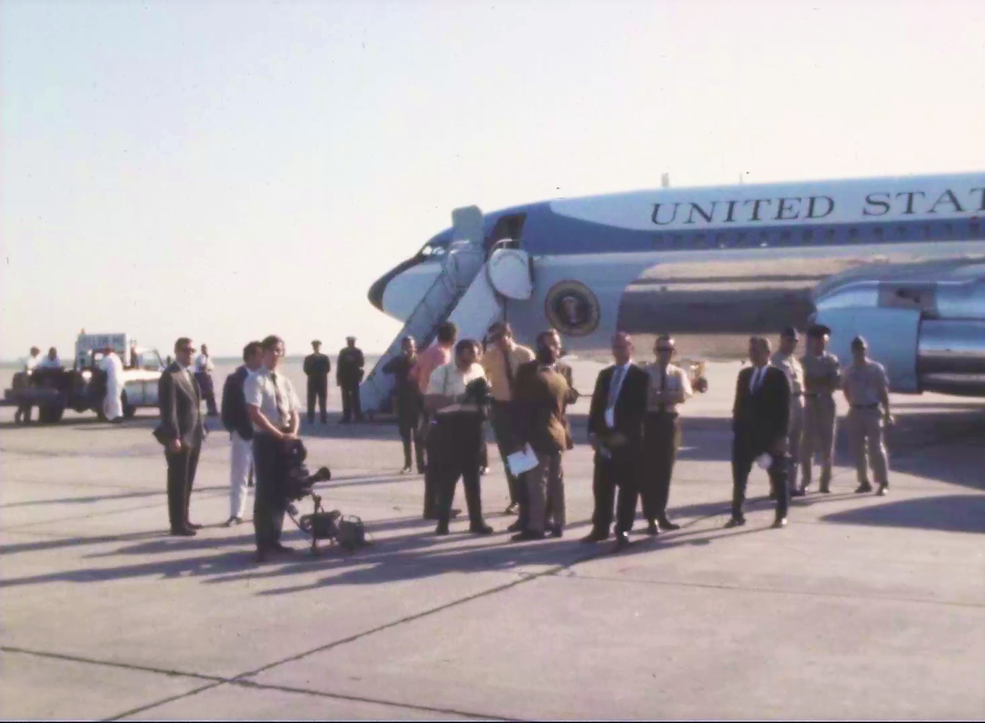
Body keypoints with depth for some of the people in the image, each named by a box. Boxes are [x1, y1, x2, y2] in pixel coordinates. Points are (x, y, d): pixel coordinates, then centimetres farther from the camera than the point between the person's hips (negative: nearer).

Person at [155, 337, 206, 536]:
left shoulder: (189, 374, 16)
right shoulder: (170, 375, -13)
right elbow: (168, 410, -18)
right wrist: (173, 437, -23)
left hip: (193, 436, 9)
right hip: (180, 438, -9)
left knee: (187, 482, 15)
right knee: (178, 483, -2)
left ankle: (184, 520, 23)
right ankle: (177, 524, 4)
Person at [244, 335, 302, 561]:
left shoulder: (285, 381, 12)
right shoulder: (255, 380, -8)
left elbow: (294, 412, 10)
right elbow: (254, 413, -17)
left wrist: (293, 433, -9)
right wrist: (279, 434, -19)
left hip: (286, 440, 6)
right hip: (265, 440, -6)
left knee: (281, 491, 11)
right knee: (265, 492, -4)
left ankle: (274, 538, 21)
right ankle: (263, 543, 4)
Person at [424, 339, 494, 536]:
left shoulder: (479, 370, 8)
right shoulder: (441, 373, -6)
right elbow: (430, 402, -11)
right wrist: (455, 399, -22)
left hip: (472, 425, 4)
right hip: (449, 426, -4)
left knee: (472, 475, 10)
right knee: (447, 475, 1)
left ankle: (476, 521, 17)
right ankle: (443, 522, 11)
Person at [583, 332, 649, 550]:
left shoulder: (640, 376, -2)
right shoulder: (604, 374, 16)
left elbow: (639, 409, -9)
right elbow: (596, 404, 12)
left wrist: (624, 434, -16)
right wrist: (593, 432, 1)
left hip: (628, 439, -5)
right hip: (604, 437, 5)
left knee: (627, 488, 0)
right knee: (601, 487, 8)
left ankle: (623, 531, 6)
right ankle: (601, 528, 16)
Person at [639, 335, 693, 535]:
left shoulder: (678, 373, 5)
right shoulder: (645, 372, -3)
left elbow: (684, 395, -13)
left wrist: (658, 396, -22)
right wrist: (670, 396, -18)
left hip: (670, 422, 3)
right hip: (649, 421, -3)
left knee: (665, 470, 11)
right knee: (648, 470, -3)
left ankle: (661, 514, 23)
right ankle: (651, 517, 5)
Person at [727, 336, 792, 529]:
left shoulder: (779, 376, -6)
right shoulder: (744, 374, 9)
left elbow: (784, 409, -9)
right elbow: (739, 404, 11)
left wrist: (782, 436, -13)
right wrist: (736, 430, 5)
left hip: (771, 435, -5)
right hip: (746, 434, 5)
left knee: (778, 477, 7)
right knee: (739, 476, 3)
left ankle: (781, 516, 17)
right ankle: (737, 515, 11)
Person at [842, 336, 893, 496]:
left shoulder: (876, 368, -4)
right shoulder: (848, 370, 7)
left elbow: (883, 391, -4)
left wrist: (887, 413, -9)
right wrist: (852, 404, 8)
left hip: (873, 411, -4)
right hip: (855, 412, 5)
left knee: (876, 447, -8)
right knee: (857, 448, 6)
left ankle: (884, 483, -5)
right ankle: (864, 482, 16)